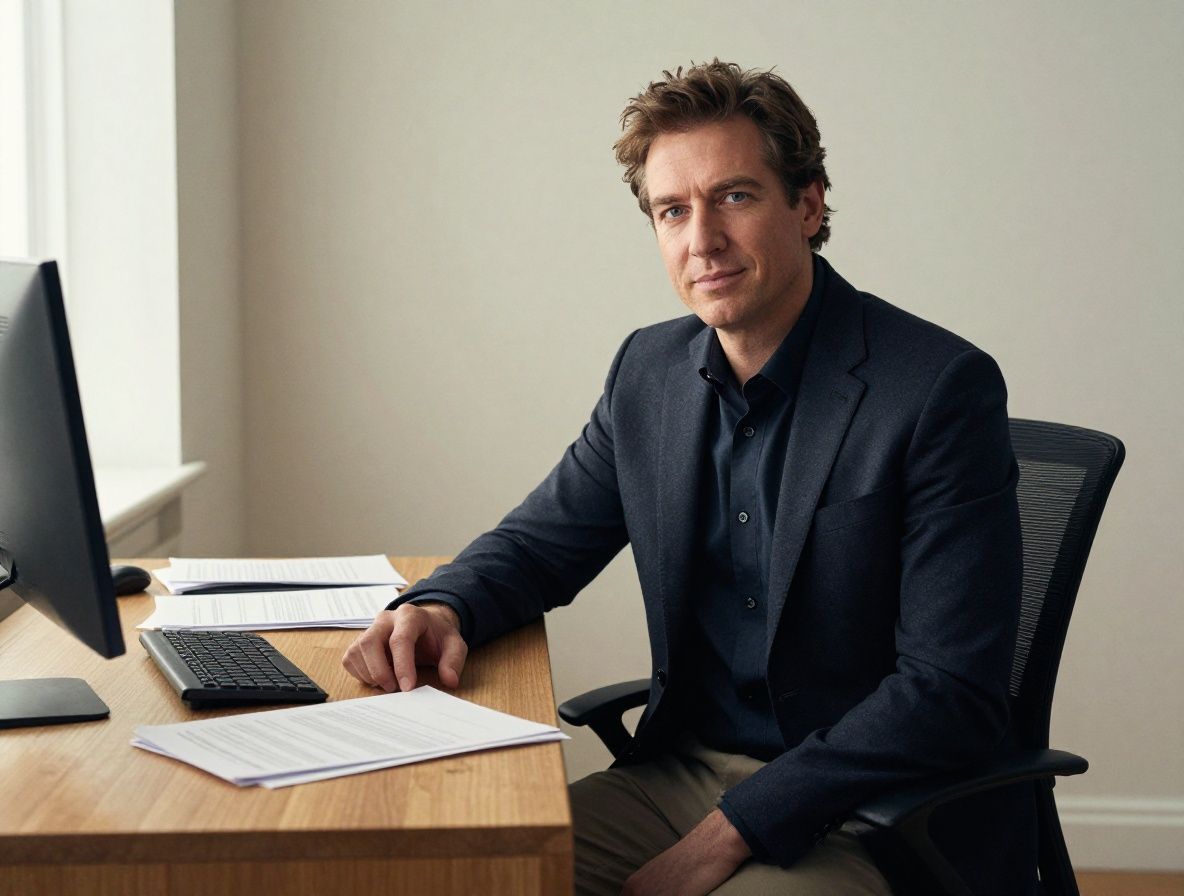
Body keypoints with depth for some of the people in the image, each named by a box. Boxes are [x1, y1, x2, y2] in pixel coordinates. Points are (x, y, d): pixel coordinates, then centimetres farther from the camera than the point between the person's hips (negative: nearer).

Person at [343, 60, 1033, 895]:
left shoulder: (942, 388, -16)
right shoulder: (651, 370, 5)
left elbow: (951, 692, -18)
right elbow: (541, 541, 16)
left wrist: (733, 829, -21)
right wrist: (440, 607, -8)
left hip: (886, 819, -5)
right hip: (685, 774, 6)